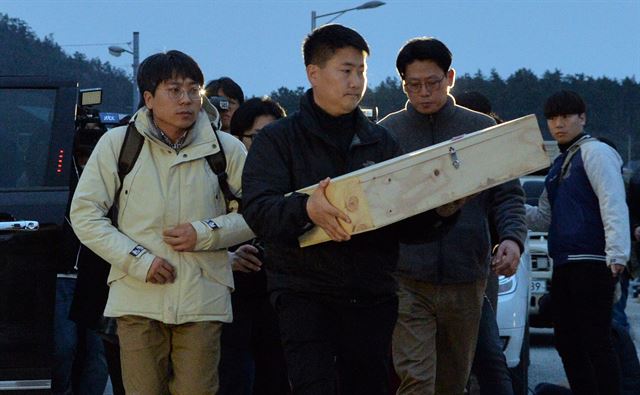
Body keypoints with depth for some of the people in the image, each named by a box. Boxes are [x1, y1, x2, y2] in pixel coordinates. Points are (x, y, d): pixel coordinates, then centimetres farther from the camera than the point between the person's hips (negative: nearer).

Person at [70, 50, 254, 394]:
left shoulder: (225, 149, 5)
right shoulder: (117, 144, 4)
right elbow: (85, 213, 3)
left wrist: (205, 234, -7)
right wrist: (137, 260, -8)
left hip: (203, 300, 0)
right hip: (138, 298, 0)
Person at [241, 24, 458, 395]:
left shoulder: (381, 141, 16)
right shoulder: (278, 139, 4)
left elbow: (407, 222, 15)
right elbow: (258, 210, -12)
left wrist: (440, 213, -8)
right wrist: (306, 208, -32)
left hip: (373, 298, 4)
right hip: (304, 294, -4)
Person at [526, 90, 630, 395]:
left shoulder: (595, 152, -6)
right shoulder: (559, 164, 20)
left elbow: (614, 204, -17)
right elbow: (544, 218, 21)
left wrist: (617, 253, -27)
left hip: (592, 263, -9)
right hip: (564, 264, 9)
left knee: (595, 341, -10)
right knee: (566, 340, 11)